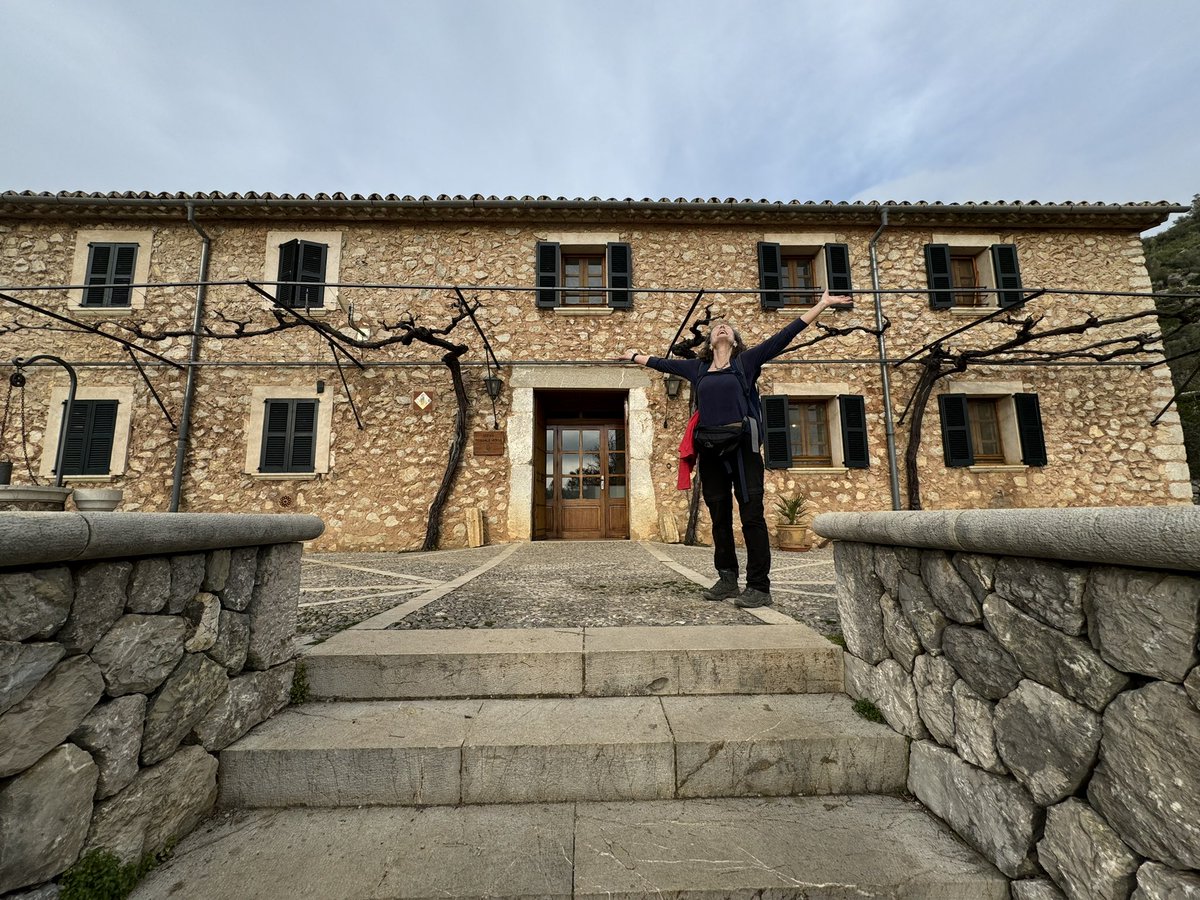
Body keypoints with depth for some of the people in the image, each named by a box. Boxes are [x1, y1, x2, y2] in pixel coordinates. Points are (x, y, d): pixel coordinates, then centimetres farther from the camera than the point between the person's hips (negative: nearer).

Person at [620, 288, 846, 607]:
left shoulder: (747, 360, 9)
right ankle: (727, 580, 20)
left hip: (742, 445, -3)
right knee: (719, 518, 9)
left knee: (752, 516, -4)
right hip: (710, 449, 4)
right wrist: (635, 356, 39)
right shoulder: (697, 368, 17)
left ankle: (759, 587, 2)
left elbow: (784, 336, 7)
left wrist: (821, 305, 6)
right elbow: (663, 363, 29)